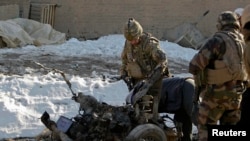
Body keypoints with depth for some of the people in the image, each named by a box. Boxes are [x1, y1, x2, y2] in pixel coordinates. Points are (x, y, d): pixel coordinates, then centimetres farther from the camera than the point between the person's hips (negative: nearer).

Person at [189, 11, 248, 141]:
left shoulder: (218, 40, -13)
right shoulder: (244, 42, 6)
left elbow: (195, 65, -17)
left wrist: (199, 82, 0)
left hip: (216, 93, -6)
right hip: (236, 92, 6)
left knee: (205, 126, 3)